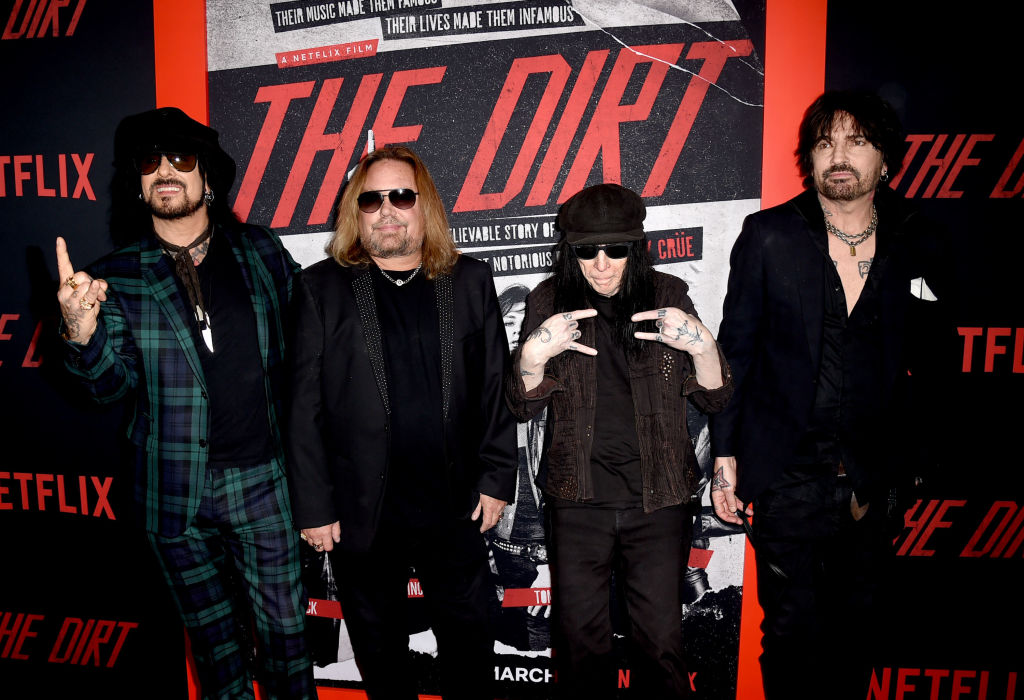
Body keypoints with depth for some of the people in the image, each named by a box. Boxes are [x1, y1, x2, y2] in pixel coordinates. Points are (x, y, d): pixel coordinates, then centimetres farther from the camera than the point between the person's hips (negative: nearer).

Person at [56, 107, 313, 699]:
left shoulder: (262, 252, 0)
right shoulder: (119, 278, 0)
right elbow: (117, 384, -6)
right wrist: (84, 334, -27)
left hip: (261, 480, 0)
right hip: (176, 494, 1)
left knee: (285, 625, 13)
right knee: (215, 638, 18)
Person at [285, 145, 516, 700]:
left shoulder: (470, 281, 2)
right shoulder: (322, 287, -3)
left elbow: (496, 386, 3)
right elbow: (304, 405, -5)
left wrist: (496, 479, 0)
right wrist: (314, 507, -6)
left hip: (455, 508, 1)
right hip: (362, 513, 0)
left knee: (467, 634, 17)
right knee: (378, 645, 18)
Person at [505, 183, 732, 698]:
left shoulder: (668, 296, 0)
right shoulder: (548, 302, 0)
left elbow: (714, 398, 0)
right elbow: (524, 406, -1)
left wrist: (702, 346, -20)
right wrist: (534, 353, -20)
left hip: (658, 499, 0)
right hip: (578, 500, 1)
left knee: (661, 640, 9)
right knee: (581, 638, 12)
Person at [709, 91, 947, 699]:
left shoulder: (913, 243, 2)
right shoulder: (769, 237, -4)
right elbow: (735, 351, -2)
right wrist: (726, 457, -3)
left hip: (871, 477, 3)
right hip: (789, 475, -2)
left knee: (858, 628, 17)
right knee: (795, 633, 5)